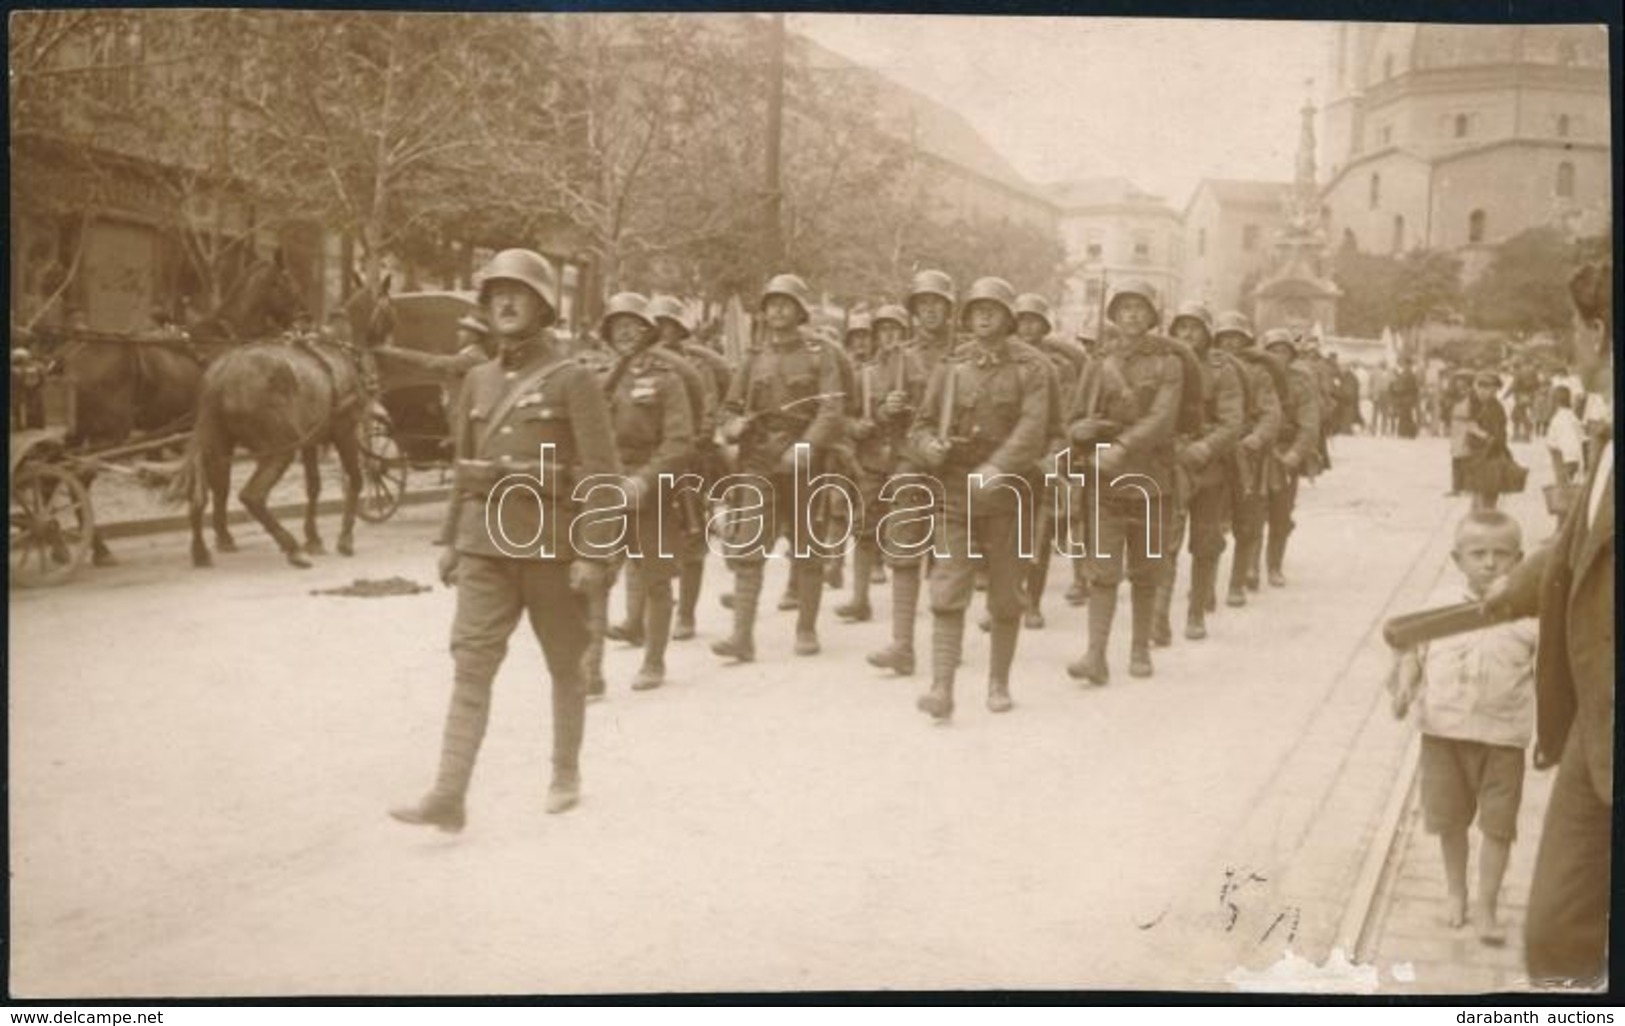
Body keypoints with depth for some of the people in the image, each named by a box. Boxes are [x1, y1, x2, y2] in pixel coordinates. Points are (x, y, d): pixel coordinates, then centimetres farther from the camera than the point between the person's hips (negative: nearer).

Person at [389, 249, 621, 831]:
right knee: (471, 662, -6)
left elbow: (602, 472, -11)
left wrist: (593, 553, -17)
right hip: (486, 542, 4)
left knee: (563, 665, 11)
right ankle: (449, 796, -9)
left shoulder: (573, 380, -7)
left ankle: (566, 774, 28)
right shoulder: (478, 381, 10)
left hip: (552, 543, -4)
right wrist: (450, 539, 14)